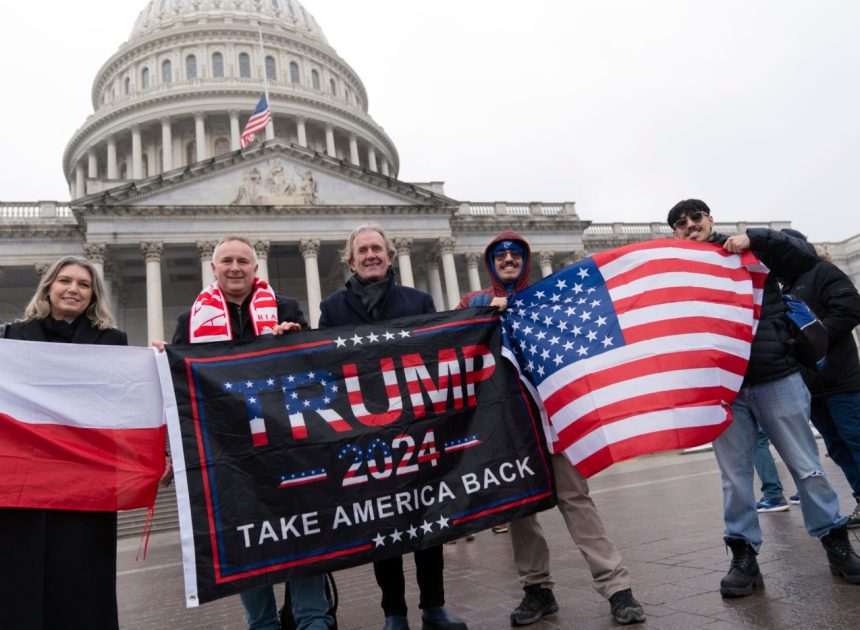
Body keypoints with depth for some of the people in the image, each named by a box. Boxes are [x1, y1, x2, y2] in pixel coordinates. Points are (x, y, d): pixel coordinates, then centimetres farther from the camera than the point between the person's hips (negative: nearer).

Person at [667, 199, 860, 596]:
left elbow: (807, 258, -3)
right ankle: (744, 556, 17)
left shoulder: (750, 251, 6)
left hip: (777, 377, -1)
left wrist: (756, 238, -13)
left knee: (806, 466, 8)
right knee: (734, 477, 6)